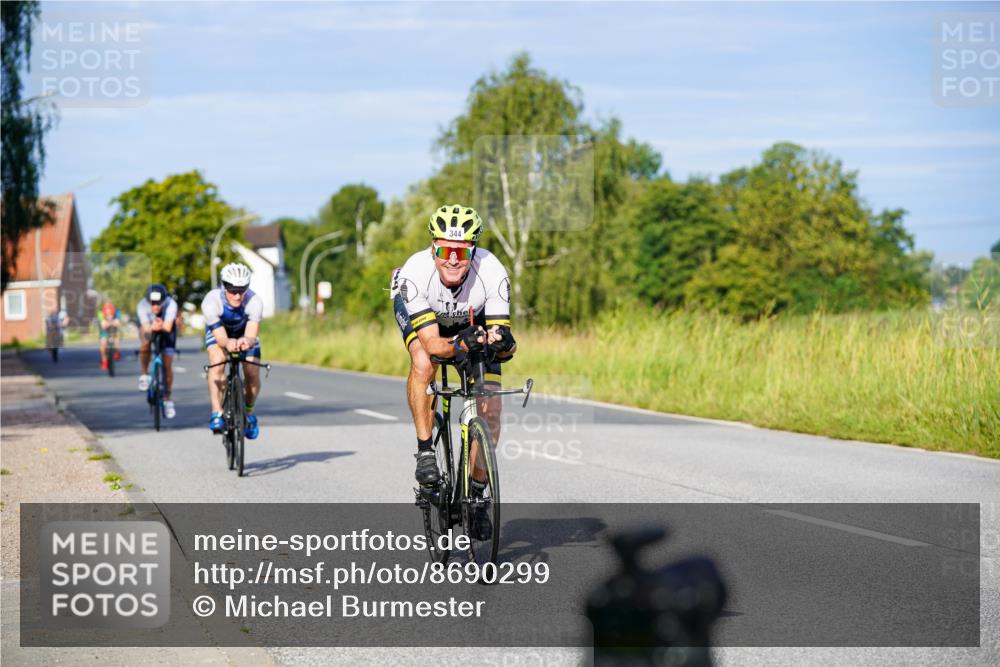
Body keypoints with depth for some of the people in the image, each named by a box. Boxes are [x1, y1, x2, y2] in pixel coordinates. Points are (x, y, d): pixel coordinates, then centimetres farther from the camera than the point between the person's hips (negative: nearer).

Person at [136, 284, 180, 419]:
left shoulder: (171, 304, -36)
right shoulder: (142, 306, -33)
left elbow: (168, 327, -45)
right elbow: (146, 328, -40)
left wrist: (161, 325, -67)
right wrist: (152, 327, -62)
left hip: (166, 329, 0)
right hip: (148, 328, 0)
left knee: (167, 366, -6)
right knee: (145, 344, -34)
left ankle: (167, 400, 9)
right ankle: (144, 375, -10)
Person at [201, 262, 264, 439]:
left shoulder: (254, 302, -36)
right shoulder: (211, 302, -37)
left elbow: (251, 335, -45)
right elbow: (220, 337, -39)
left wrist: (247, 342, -69)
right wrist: (228, 343, -63)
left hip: (244, 334, 1)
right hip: (219, 332, -1)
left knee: (253, 375, -12)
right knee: (217, 362, -30)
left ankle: (249, 412, 16)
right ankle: (217, 413, -30)